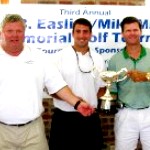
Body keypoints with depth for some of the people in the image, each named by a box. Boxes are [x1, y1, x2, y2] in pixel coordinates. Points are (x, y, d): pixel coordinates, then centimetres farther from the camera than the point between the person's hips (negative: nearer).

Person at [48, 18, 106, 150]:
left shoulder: (98, 59, 6)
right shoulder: (61, 56, -4)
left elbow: (102, 87, 14)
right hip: (64, 117, -3)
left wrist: (90, 100, -4)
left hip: (90, 118, 3)